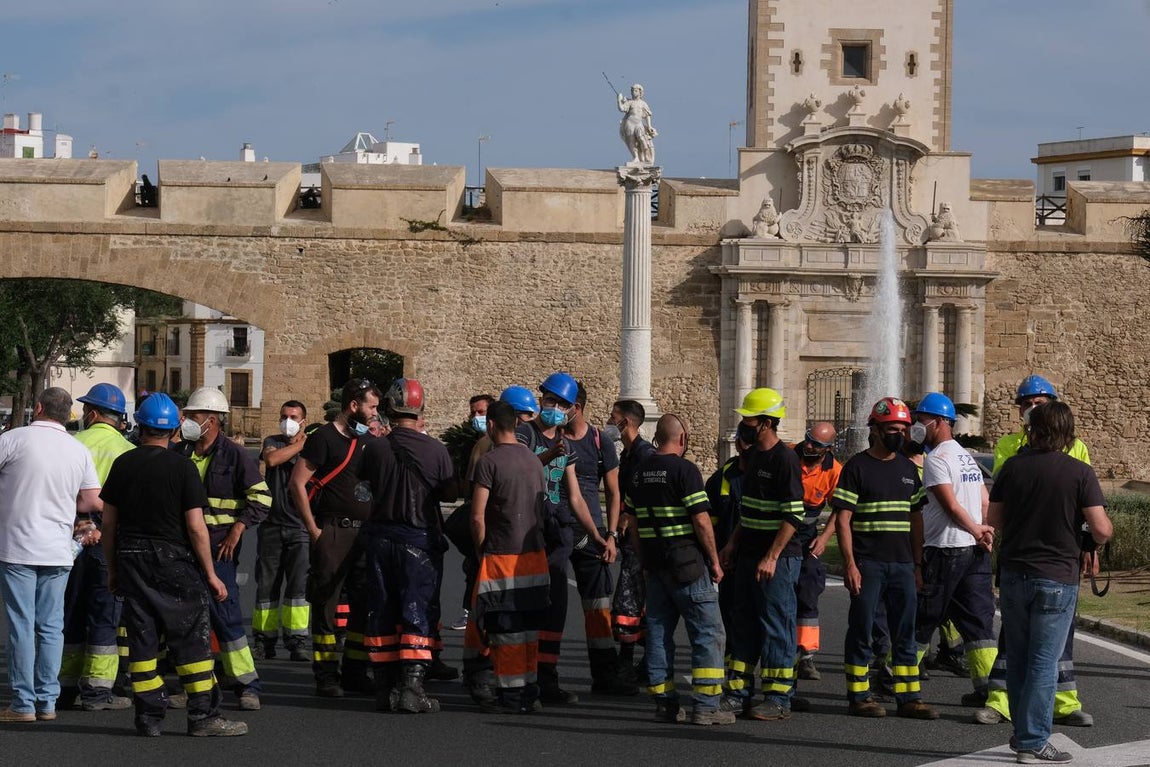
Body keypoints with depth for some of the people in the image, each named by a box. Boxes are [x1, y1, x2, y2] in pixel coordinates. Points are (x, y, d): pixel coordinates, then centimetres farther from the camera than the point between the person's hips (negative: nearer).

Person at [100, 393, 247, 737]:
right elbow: (195, 526, -11)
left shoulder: (122, 464, 4)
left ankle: (148, 716, 8)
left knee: (141, 638, 8)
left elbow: (108, 522, 6)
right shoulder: (182, 466, -7)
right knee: (191, 637, 1)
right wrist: (211, 575, -5)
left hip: (131, 558, 4)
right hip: (174, 560, -4)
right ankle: (203, 715, 0)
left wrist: (112, 568, 17)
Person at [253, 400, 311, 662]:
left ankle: (297, 642, -8)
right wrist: (298, 444, -4)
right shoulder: (273, 442, 11)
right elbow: (272, 458, -12)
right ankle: (263, 642, 9)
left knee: (299, 586, -9)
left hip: (300, 527, -1)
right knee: (267, 586, 3)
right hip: (272, 525, 2)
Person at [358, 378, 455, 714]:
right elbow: (449, 495, -2)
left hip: (380, 537, 3)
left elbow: (364, 479, 10)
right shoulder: (435, 450, -10)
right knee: (418, 611, -1)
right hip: (420, 539, -3)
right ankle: (411, 685, -10)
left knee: (381, 612, 10)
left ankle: (384, 687, 13)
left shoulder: (376, 448, -4)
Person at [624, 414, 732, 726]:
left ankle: (664, 702, 11)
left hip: (654, 562, 7)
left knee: (658, 631, 10)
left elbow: (633, 523, 15)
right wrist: (714, 561, -6)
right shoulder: (684, 469, -12)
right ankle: (706, 705, -7)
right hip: (686, 561, -7)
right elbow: (701, 521, -16)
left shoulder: (639, 473, 10)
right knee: (708, 633, -2)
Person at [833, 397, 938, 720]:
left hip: (902, 563, 6)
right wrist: (850, 563, -14)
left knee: (905, 632, 6)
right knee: (862, 629, 0)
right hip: (867, 563, -5)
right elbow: (842, 519, -7)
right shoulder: (857, 467, -3)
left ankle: (909, 698, 10)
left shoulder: (908, 469, 14)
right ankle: (859, 696, 7)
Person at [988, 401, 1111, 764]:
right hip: (1057, 578, -4)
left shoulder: (1013, 466, 1)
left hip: (1014, 574, 4)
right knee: (1044, 662, 0)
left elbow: (994, 520, 7)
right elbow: (1101, 530, -13)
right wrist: (1105, 529, 10)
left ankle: (1023, 733, 25)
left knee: (1018, 659, 15)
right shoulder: (1080, 473, -10)